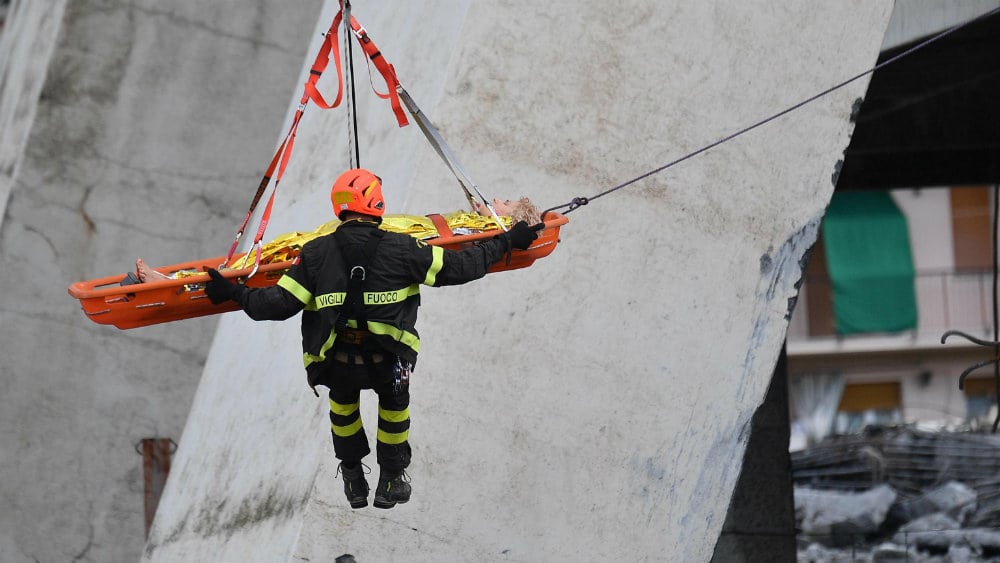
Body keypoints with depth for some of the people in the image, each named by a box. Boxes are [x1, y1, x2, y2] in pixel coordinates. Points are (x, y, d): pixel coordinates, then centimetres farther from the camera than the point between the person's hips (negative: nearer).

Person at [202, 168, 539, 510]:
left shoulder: (315, 253, -9)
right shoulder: (401, 249, -12)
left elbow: (280, 302, -8)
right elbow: (458, 267, -4)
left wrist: (233, 293, 7)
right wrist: (507, 242, 9)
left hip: (337, 364, 1)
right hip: (387, 363, -1)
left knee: (342, 403, 36)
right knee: (394, 402, 33)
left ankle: (353, 480, 45)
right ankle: (391, 482, 42)